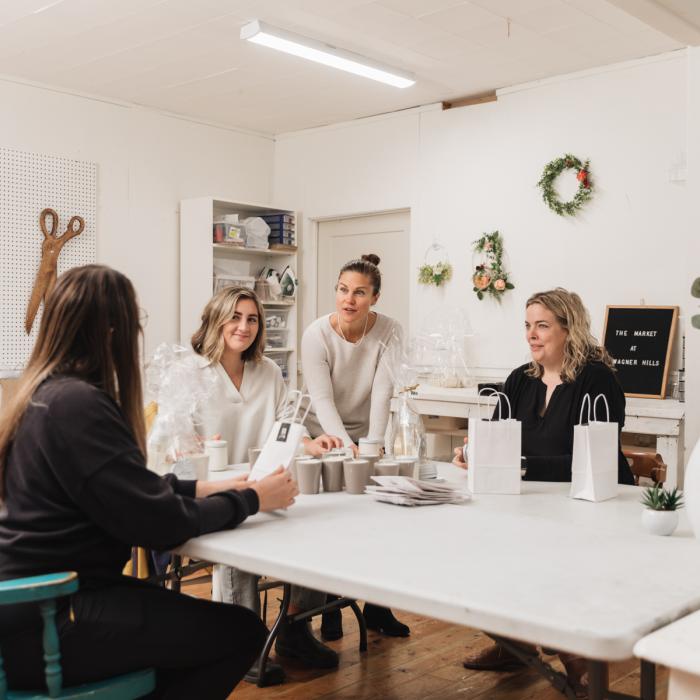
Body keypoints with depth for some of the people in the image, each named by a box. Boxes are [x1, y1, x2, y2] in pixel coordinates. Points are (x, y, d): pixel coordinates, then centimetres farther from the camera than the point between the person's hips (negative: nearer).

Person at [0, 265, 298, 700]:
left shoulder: (47, 393, 8)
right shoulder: (77, 404, -22)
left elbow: (127, 488, 16)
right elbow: (159, 523, -22)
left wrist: (200, 488, 8)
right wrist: (252, 500, -9)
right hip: (47, 625, -10)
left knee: (192, 618, 19)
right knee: (241, 632, -6)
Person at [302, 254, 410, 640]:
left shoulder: (389, 332, -12)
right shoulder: (317, 334, -17)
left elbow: (382, 394, -18)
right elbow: (322, 400, -22)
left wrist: (372, 445, -29)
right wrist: (346, 445, -35)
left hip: (369, 436, 2)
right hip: (325, 436, -2)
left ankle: (377, 607, 16)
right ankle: (328, 608, 12)